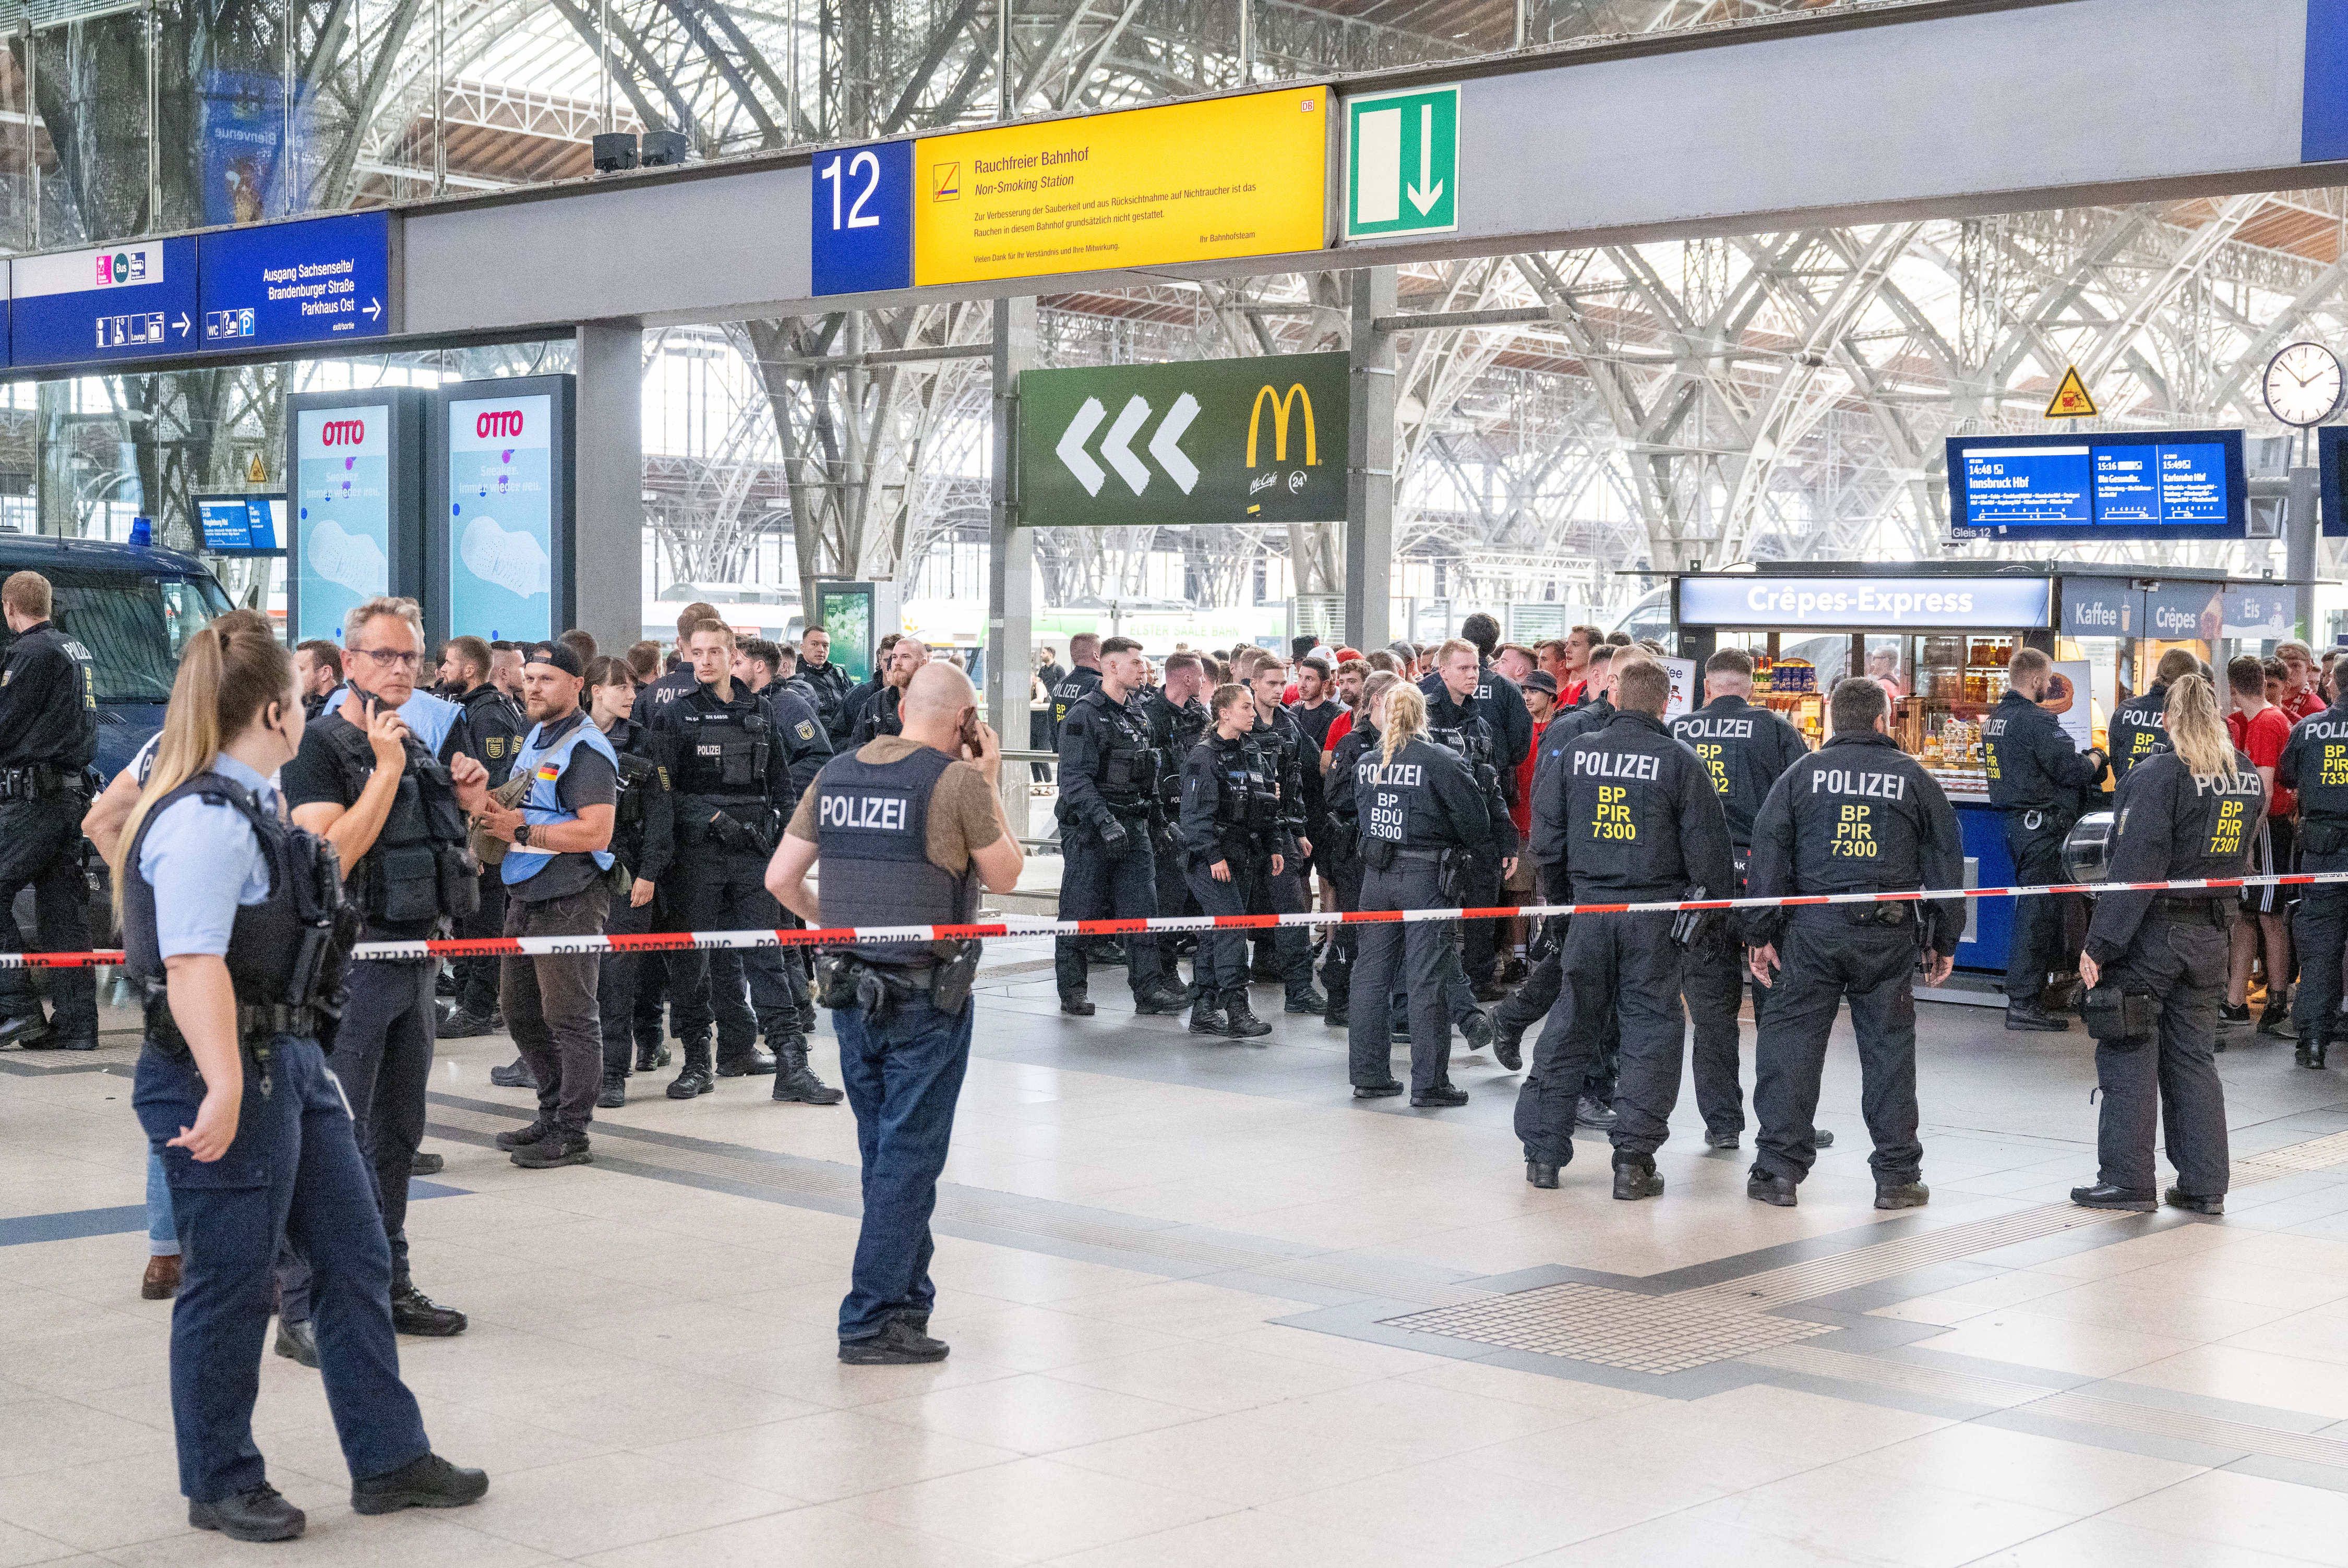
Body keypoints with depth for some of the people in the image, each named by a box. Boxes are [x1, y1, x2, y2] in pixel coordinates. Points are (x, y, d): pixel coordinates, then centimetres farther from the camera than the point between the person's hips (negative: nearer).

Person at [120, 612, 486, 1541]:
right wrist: (224, 1092, -32)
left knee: (355, 1258, 14)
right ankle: (220, 1486, 20)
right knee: (231, 1283, 4)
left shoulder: (248, 805, 10)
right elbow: (193, 968, -28)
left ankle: (387, 1460, 24)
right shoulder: (205, 821, -20)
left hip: (289, 1063, 10)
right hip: (227, 1077, -10)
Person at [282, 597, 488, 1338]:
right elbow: (332, 855, -22)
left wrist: (469, 798, 6)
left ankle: (387, 1284, 23)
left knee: (396, 1135, 14)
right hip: (349, 960, -8)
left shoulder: (424, 739, 15)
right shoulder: (321, 745, -9)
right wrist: (387, 768, -22)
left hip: (414, 954, 8)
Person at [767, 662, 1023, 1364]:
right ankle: (872, 1321, 2)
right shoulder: (958, 781, -11)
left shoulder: (836, 775, 6)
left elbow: (780, 879, 7)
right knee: (908, 1158, 0)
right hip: (928, 996, -6)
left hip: (853, 991, 6)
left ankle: (908, 1298, 27)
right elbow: (1004, 877, 1)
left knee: (885, 1154, 16)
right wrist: (989, 787, 5)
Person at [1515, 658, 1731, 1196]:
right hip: (1653, 913, -3)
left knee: (1568, 1029, 11)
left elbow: (1546, 836, 7)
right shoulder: (1679, 760, -7)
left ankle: (1542, 1152, 14)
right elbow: (1707, 847, -6)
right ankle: (1634, 1161, 1)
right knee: (1651, 1032, 4)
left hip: (1588, 909, 3)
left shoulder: (1576, 752, 2)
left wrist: (1563, 891, 19)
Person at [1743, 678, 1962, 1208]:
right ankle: (1897, 1175, 10)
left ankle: (1778, 1169, 2)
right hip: (1888, 935, 1)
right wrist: (1944, 940, 17)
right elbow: (1945, 860, 10)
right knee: (1889, 1048, 7)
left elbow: (1768, 851, 2)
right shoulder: (1915, 777, 7)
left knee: (1790, 1040, 4)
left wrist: (1761, 933, 5)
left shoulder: (1803, 772, 5)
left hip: (1811, 927, 0)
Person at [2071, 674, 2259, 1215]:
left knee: (2128, 1054, 2)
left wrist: (2100, 945, -17)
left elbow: (2134, 869, -19)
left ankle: (2127, 1180, 4)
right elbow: (2238, 860, 15)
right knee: (2194, 1058, 13)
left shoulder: (2159, 774, -15)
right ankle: (2203, 1186, 14)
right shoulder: (2248, 777, 7)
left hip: (2152, 932, -6)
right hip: (2211, 936, 6)